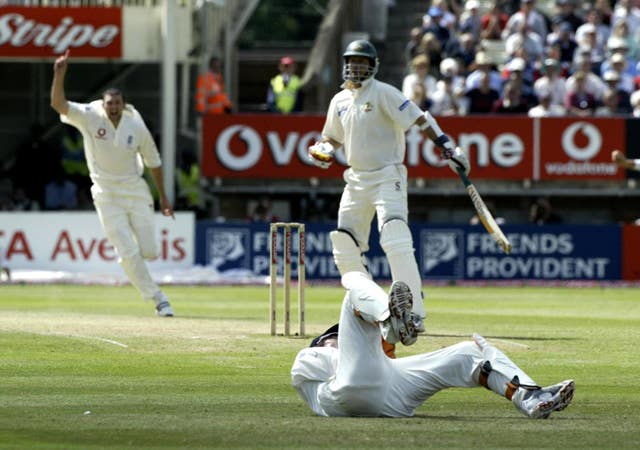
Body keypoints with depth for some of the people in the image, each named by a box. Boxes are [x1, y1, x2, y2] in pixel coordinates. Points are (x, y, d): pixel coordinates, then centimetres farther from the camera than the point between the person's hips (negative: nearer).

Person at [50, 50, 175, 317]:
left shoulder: (137, 128, -8)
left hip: (136, 192, 1)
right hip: (107, 196, -1)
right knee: (128, 254, -6)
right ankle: (156, 297, 9)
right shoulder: (90, 117, -12)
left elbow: (153, 162, 5)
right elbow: (58, 104, -24)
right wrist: (59, 74, -40)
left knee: (149, 251, -1)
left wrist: (163, 197, 10)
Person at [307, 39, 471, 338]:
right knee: (344, 246, 5)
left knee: (396, 242, -21)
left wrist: (448, 148, -23)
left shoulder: (383, 93, -7)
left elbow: (420, 119, -13)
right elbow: (332, 138, 25)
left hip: (387, 176, -7)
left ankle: (413, 313, -24)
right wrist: (322, 151, 2)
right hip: (356, 179, 8)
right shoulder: (340, 101, 13)